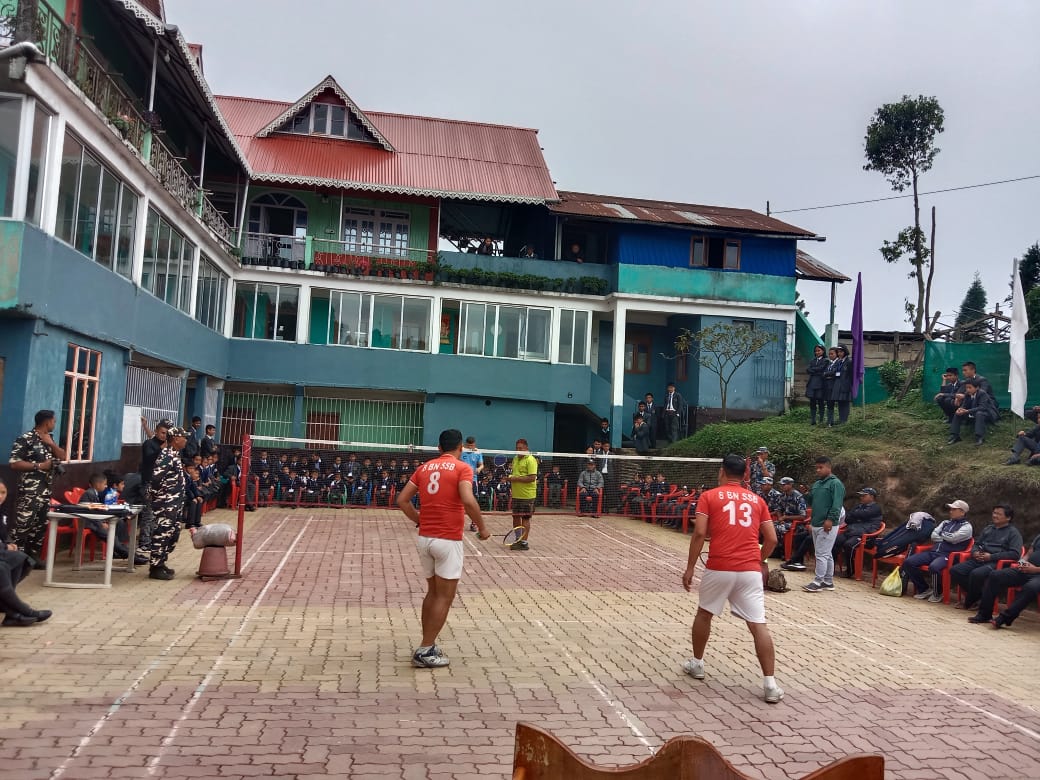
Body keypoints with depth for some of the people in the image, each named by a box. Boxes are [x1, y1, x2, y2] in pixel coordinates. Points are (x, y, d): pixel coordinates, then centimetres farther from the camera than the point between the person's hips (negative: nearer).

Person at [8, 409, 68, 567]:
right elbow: (14, 464, -15)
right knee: (23, 524, -9)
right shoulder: (25, 439, -10)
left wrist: (51, 444, -2)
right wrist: (39, 466, -16)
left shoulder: (49, 439, 15)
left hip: (46, 490, 8)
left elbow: (63, 457, 13)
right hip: (29, 491, -8)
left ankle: (33, 556, 18)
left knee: (41, 525, 10)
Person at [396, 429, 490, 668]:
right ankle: (424, 652, 2)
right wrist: (482, 528, -10)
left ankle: (427, 645, 23)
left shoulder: (424, 468, 10)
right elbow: (468, 500, -22)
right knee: (445, 597, 3)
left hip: (424, 538, 6)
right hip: (448, 540, -6)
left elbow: (402, 500, 7)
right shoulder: (462, 468, -6)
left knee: (433, 592, 19)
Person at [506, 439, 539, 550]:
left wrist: (515, 478, -20)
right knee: (516, 517, 11)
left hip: (527, 495, -7)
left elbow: (532, 478, -20)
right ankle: (516, 540, 22)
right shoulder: (515, 459, 14)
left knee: (525, 518, -1)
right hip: (516, 494, 8)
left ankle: (524, 542, 4)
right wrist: (510, 479, 7)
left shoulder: (530, 460, -11)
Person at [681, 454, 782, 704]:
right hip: (750, 570, 2)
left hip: (719, 568, -2)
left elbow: (699, 534, -6)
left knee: (704, 614, 20)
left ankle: (697, 664, 33)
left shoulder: (709, 496, 4)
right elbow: (772, 539, 11)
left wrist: (689, 568, -1)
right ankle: (770, 684, -3)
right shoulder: (757, 500, 13)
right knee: (759, 625, 1)